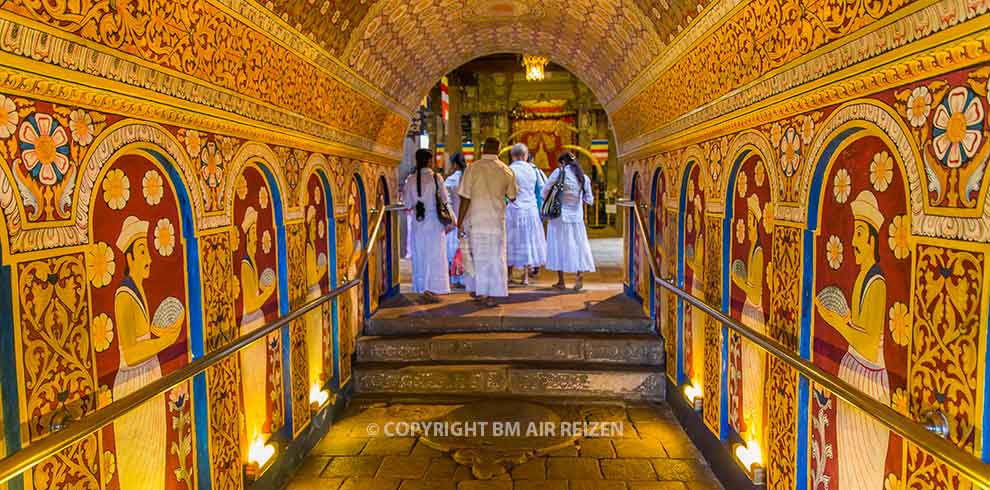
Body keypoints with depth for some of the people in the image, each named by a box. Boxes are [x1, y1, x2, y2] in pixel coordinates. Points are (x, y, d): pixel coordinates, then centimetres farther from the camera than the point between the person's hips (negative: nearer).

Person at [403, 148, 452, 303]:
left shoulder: (410, 179, -1)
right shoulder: (436, 177, -9)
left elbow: (408, 203, 4)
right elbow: (444, 200, -6)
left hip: (418, 222, 3)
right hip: (434, 221, -3)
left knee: (420, 255, 12)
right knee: (435, 255, 3)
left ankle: (422, 288, 18)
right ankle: (431, 289, -2)